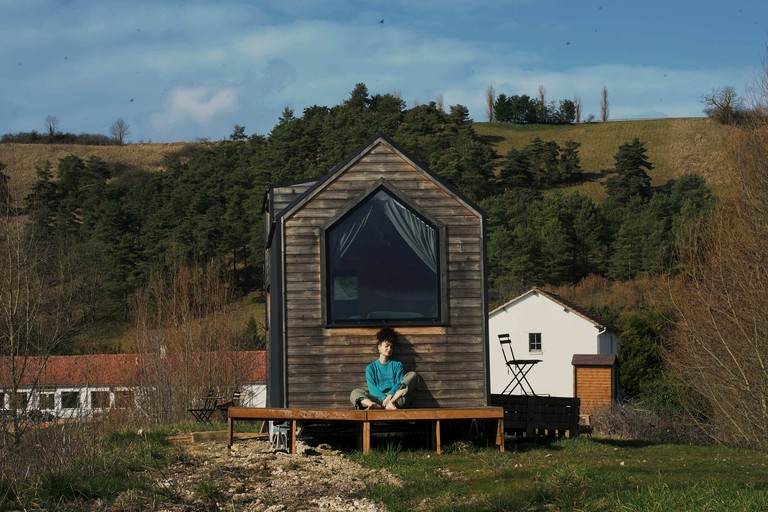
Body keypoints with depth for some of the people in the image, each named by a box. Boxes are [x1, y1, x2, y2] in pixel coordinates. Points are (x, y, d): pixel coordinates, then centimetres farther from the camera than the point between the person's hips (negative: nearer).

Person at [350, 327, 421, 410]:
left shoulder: (397, 365, 20)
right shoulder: (371, 368, 17)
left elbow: (400, 384, 4)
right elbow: (372, 388, 1)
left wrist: (390, 395, -18)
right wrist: (384, 399, -19)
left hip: (396, 398, 0)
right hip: (379, 399, 0)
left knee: (413, 375, -18)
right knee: (355, 393, -20)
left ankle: (391, 403, -37)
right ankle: (375, 405, -53)